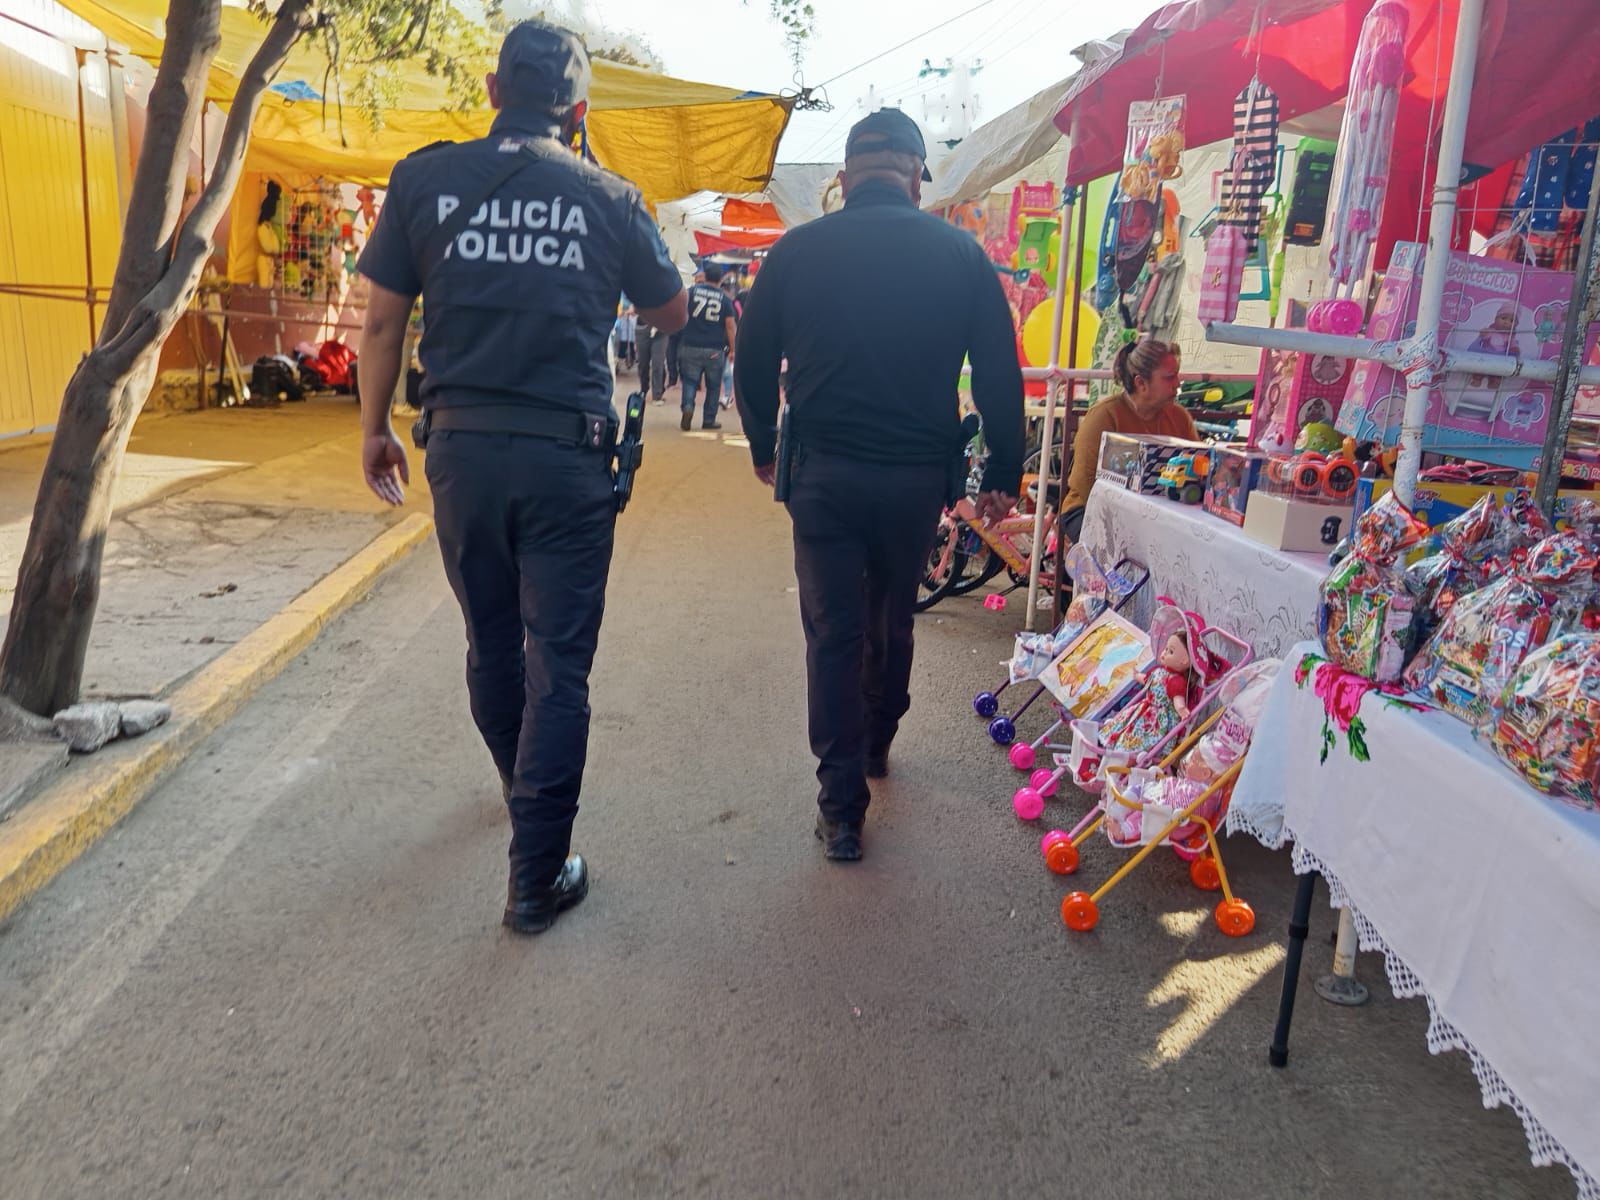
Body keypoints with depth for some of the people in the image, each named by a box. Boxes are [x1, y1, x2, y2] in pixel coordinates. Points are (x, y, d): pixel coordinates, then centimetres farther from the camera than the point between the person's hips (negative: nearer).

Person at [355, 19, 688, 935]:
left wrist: (376, 429, 15)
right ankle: (538, 878, 7)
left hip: (462, 448, 3)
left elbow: (384, 321, 3)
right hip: (566, 456, -2)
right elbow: (672, 315, 11)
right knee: (558, 663, 3)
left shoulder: (424, 179, 1)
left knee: (492, 641, 21)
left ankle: (524, 788, 44)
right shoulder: (607, 198, -2)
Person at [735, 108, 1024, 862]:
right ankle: (876, 745, 41)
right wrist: (1003, 472, 7)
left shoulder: (796, 250, 0)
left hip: (823, 471, -1)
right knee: (892, 619, 21)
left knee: (834, 634, 6)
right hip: (917, 474, 1)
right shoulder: (959, 253, -1)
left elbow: (754, 363, 6)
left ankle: (842, 807, 7)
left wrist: (764, 447, 21)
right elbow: (998, 373, -1)